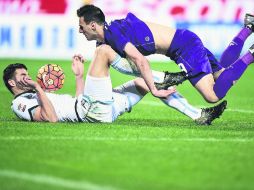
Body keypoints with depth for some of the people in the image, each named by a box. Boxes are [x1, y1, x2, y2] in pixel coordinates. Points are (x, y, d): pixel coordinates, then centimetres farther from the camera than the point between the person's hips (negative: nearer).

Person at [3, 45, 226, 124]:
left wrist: (79, 76, 25)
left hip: (101, 109, 10)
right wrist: (39, 89, -18)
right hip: (93, 110, -10)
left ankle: (199, 116, 3)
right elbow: (51, 117, -17)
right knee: (103, 50, -12)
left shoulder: (34, 96, 31)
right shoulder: (20, 103, 2)